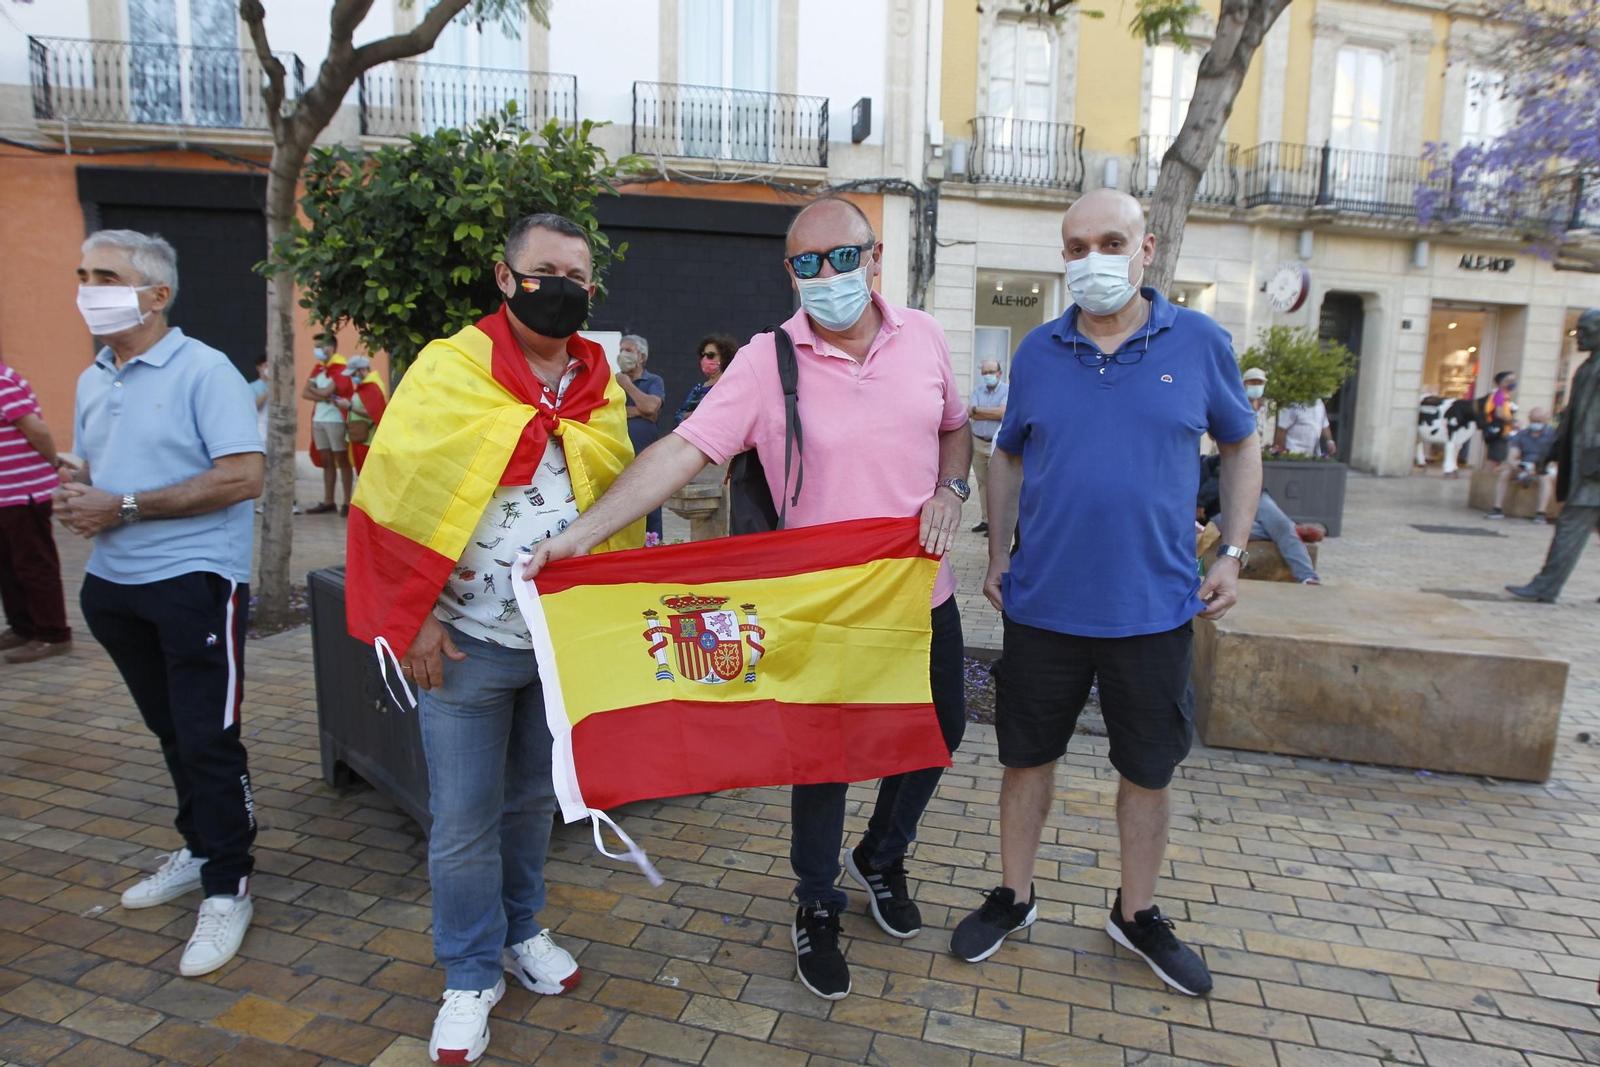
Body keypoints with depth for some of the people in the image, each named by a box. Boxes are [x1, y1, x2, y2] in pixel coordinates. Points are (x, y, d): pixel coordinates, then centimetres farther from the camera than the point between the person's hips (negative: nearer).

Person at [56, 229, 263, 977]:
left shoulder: (203, 371, -11)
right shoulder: (93, 379, 12)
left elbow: (242, 476, -21)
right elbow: (89, 467, 22)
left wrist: (123, 506, -18)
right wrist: (75, 498, -2)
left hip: (193, 582, -7)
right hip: (114, 582, 8)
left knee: (208, 740, -2)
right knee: (171, 732, 18)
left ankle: (227, 889, 11)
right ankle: (199, 850, 35)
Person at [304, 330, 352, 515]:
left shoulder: (341, 367, -9)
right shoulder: (319, 368, 14)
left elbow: (325, 391, -18)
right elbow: (305, 393, 7)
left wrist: (314, 389, 2)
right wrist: (324, 397, -9)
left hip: (335, 419, -7)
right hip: (318, 419, 7)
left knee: (341, 460, -3)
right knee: (326, 461, 9)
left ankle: (347, 502, 0)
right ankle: (328, 502, 13)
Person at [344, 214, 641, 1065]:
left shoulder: (599, 388, 5)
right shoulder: (449, 371, -7)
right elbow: (392, 497, -8)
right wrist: (413, 619, -11)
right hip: (466, 644, -3)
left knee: (533, 799, 20)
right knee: (464, 821, 7)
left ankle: (521, 932, 43)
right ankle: (472, 978, 29)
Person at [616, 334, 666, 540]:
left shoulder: (654, 381, 6)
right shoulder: (613, 381, 11)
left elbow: (651, 407, -13)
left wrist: (627, 384, -2)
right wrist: (639, 412, -9)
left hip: (645, 455, -2)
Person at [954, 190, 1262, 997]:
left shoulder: (1200, 343, -2)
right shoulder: (1037, 352, 1)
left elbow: (1241, 447, 10)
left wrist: (1232, 553, 2)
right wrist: (997, 552, 5)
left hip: (1154, 607, 0)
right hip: (1043, 601, 1)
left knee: (1149, 770, 13)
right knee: (1028, 755, 13)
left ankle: (1136, 913, 37)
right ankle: (1013, 896, 35)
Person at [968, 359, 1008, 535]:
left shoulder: (1007, 390, -4)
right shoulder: (977, 391, 10)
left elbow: (1002, 412, -17)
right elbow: (971, 414, -3)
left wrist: (976, 409, -6)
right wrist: (993, 413, -12)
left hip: (997, 444, -5)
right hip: (977, 443, 5)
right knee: (982, 483, 10)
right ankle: (985, 520, 18)